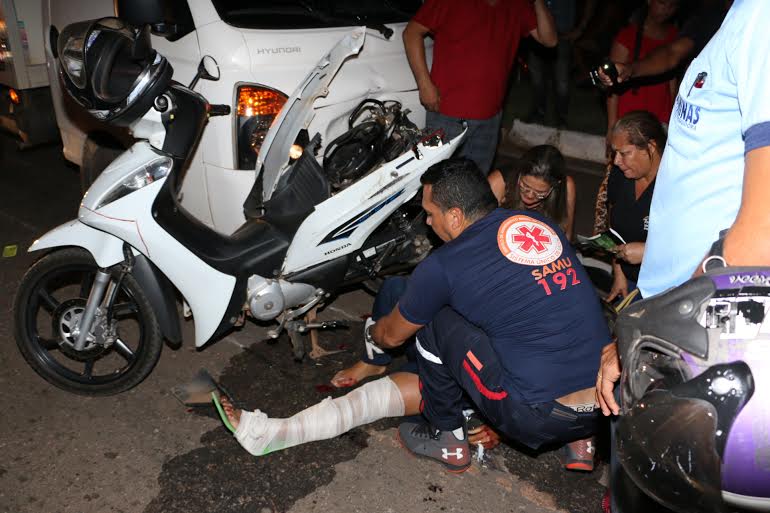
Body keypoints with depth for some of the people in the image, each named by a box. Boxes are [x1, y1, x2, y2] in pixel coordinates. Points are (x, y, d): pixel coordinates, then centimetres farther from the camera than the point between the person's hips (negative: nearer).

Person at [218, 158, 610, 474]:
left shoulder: (443, 266, -11)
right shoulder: (544, 224, 8)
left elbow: (392, 336, 9)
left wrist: (373, 333, 35)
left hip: (539, 419, -8)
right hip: (605, 411, 8)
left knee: (436, 319, 5)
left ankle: (446, 438, 22)